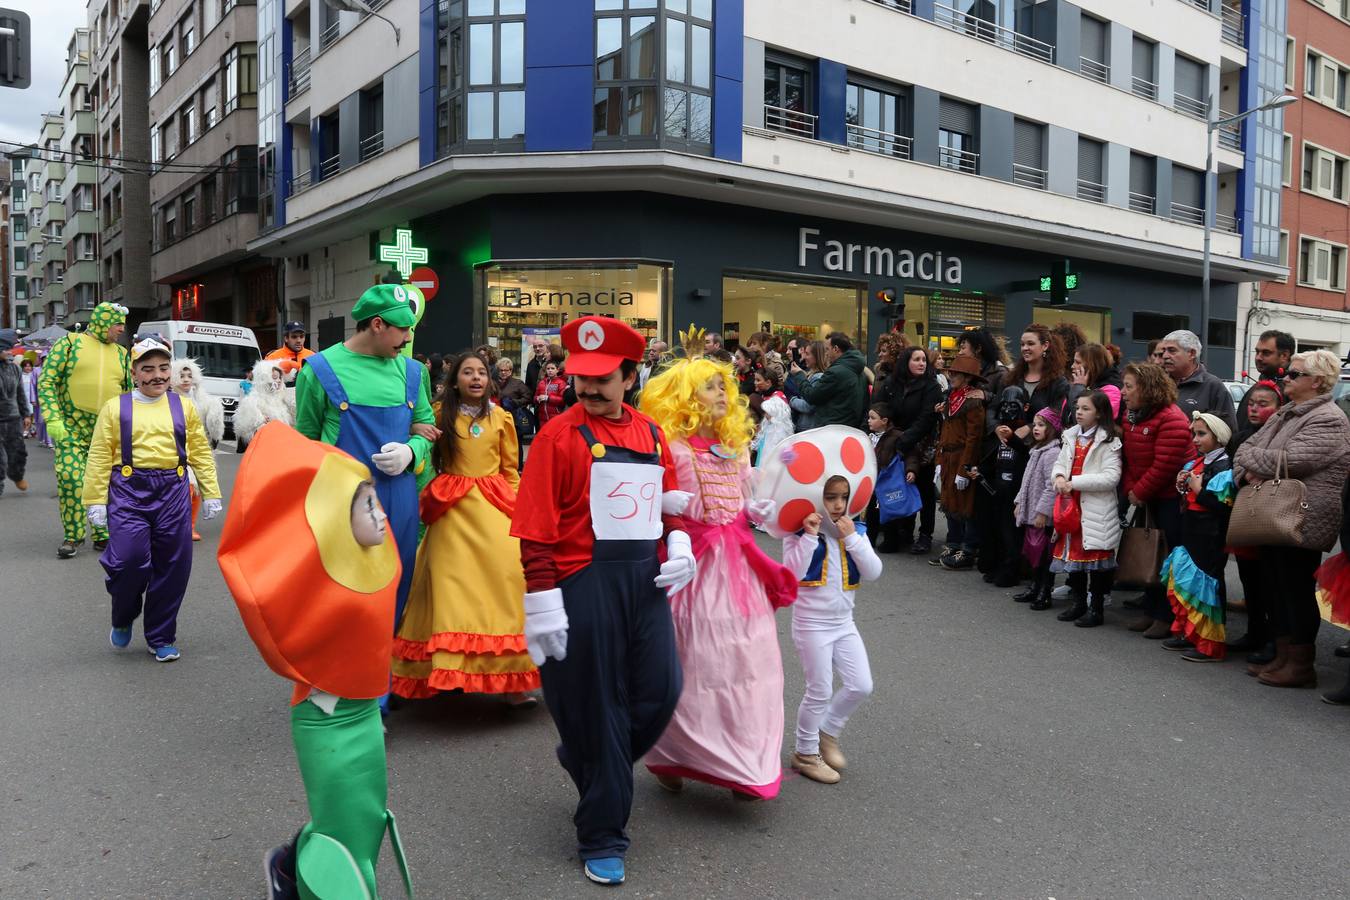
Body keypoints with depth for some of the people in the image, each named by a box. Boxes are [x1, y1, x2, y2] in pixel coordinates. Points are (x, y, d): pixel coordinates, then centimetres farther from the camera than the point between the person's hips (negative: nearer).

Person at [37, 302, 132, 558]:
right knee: (69, 477, -9)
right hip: (71, 428, -3)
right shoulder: (69, 343, 0)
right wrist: (53, 420, -13)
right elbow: (47, 382, -3)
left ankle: (102, 535, 15)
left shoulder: (122, 354, 12)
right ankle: (72, 536, 5)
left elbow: (129, 392, 18)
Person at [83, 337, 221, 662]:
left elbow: (201, 452, 10)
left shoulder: (183, 407, 9)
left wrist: (210, 493, 8)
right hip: (129, 491, -2)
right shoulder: (115, 408, 3)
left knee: (172, 566, 4)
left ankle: (161, 637, 21)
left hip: (173, 491, 2)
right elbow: (99, 457, 2)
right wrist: (96, 501, -2)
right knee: (130, 560, -13)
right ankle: (123, 620, 19)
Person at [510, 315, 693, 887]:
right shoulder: (560, 435, -8)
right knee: (596, 708, 5)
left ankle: (585, 760, 38)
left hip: (645, 582, 6)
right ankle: (601, 839, 24)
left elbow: (668, 503, 20)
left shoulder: (651, 434, 10)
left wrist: (678, 544, 1)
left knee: (661, 691, 7)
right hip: (584, 586, -5)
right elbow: (537, 529, -11)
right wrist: (542, 604, -14)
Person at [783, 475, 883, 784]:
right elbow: (792, 571, -24)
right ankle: (805, 752, 23)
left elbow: (873, 572, -8)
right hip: (812, 623, -5)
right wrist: (810, 535, -29)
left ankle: (827, 732, 29)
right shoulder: (799, 532, -11)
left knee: (861, 686, 5)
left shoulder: (855, 531, 2)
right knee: (820, 691, 2)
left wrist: (852, 537, -17)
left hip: (844, 622, 5)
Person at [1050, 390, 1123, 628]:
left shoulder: (1108, 442, -10)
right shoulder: (1071, 437, 12)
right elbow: (1060, 463, 14)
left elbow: (1111, 477, -18)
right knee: (1073, 552, 13)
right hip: (1070, 505, 7)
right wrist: (1059, 477, -9)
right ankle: (1079, 603, 27)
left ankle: (1096, 608, 13)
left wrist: (1074, 482, -20)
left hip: (1095, 509, -7)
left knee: (1095, 556, 1)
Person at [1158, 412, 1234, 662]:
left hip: (1210, 537, -9)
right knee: (1182, 581, 14)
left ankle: (1209, 646, 4)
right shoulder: (1195, 464, 13)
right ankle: (1186, 633, 26)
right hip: (1190, 533, 9)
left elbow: (1225, 506, -21)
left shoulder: (1223, 467, -12)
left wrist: (1198, 489, -16)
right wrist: (1182, 486, 3)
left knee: (1202, 583, -5)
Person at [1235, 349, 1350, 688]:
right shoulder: (1284, 415, 17)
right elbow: (1248, 446, 16)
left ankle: (1301, 665, 9)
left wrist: (1249, 458, -6)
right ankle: (1283, 657, 24)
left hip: (1302, 523, -9)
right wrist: (1250, 471, -7)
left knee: (1297, 591, -2)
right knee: (1279, 588, 14)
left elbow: (1288, 462, -23)